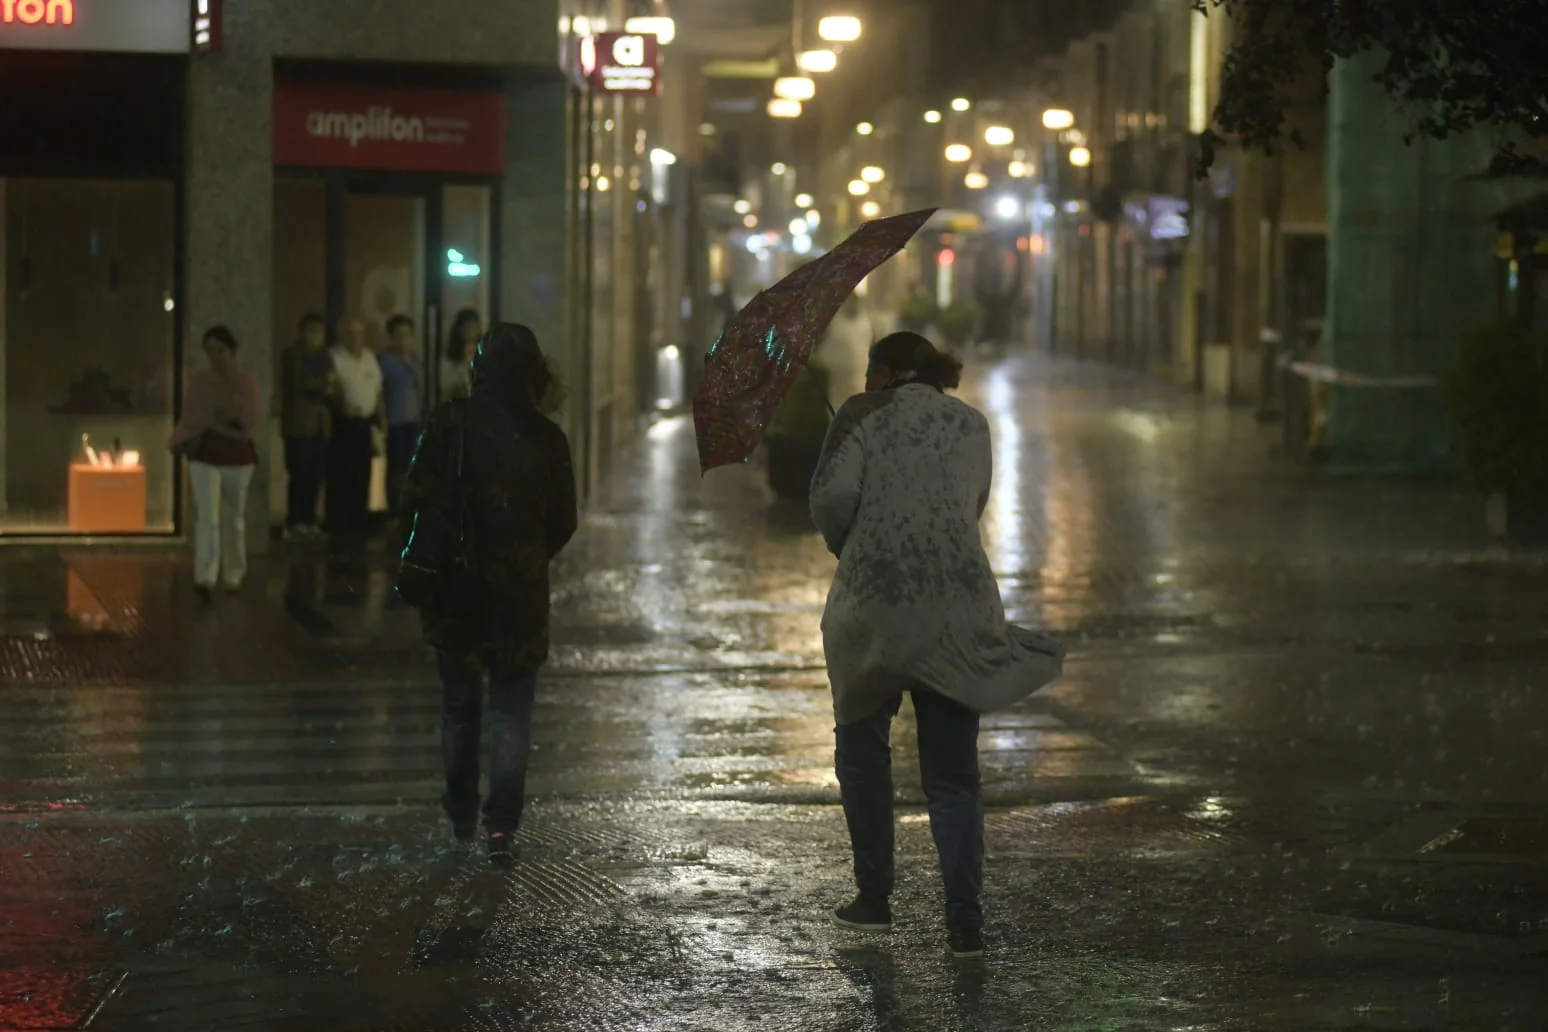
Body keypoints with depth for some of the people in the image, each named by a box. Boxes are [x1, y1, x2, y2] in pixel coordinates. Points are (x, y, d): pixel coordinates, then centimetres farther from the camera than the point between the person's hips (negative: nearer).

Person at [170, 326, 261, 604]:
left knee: (234, 518, 14)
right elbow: (188, 419, 5)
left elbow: (251, 426, -5)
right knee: (206, 516, -13)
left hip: (238, 456, 1)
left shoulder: (247, 382, -2)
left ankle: (233, 576, 31)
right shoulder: (197, 381, 1)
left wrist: (234, 419, -24)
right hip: (204, 456, -1)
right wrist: (179, 442, -11)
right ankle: (205, 580, -22)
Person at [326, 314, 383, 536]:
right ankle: (337, 528, -1)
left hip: (364, 424, 6)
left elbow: (378, 391, 20)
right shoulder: (333, 358, -7)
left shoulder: (370, 357, 14)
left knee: (362, 478, 9)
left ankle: (358, 525, 16)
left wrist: (379, 421, 13)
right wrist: (342, 405, -26)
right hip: (342, 424, -6)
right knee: (341, 478, -7)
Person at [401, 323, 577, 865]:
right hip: (520, 592, -1)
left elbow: (418, 501, -10)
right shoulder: (546, 437, -6)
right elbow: (563, 523, 0)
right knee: (512, 708, 6)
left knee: (459, 703, 17)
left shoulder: (448, 423, -9)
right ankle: (501, 824, -5)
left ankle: (462, 814, 29)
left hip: (454, 589, 1)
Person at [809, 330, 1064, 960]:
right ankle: (964, 920, -4)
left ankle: (874, 898, 19)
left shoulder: (864, 416, 0)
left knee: (862, 749, 17)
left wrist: (848, 550, 7)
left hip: (874, 607, -3)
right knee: (952, 775, 7)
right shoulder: (971, 426, 13)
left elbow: (833, 494, -11)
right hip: (959, 615, 3)